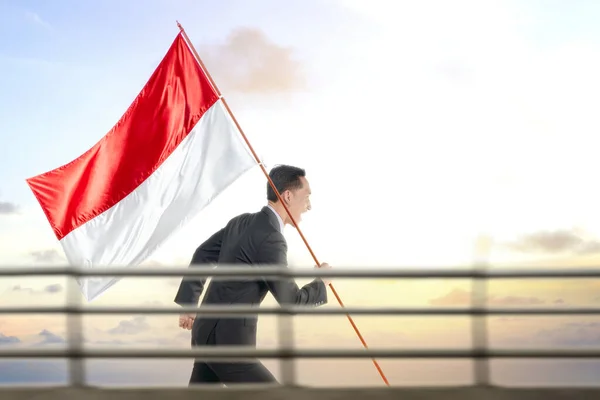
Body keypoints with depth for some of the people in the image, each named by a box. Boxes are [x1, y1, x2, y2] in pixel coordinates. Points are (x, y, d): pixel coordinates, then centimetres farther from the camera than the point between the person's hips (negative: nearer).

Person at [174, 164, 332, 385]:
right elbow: (291, 301, -14)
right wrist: (321, 282, 4)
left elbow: (202, 255, 19)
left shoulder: (241, 222, 8)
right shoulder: (270, 239, -21)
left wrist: (188, 304, 23)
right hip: (227, 344, -9)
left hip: (209, 333, 9)